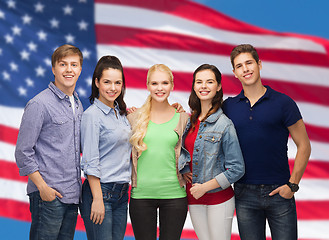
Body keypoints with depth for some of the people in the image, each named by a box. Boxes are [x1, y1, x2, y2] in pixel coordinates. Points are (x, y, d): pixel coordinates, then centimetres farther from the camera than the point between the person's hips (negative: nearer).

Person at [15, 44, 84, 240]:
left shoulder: (78, 105, 14)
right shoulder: (39, 104, -9)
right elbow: (23, 152, -10)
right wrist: (43, 187, -14)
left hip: (72, 194, 7)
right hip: (49, 195, -7)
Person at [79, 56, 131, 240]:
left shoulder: (121, 113, 12)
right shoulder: (92, 115, -10)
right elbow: (90, 162, -14)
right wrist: (97, 200, -18)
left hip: (122, 192, 7)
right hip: (101, 190, -7)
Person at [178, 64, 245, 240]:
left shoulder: (224, 124, -11)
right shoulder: (190, 121, 7)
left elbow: (237, 169, -12)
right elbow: (183, 151, 24)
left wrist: (205, 187, -13)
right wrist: (183, 170, 3)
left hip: (219, 197, -5)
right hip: (194, 199, 5)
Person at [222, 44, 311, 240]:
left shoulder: (283, 102, -1)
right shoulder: (228, 106, 6)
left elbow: (304, 145, 1)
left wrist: (292, 184, -7)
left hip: (279, 192, -2)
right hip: (244, 193, 2)